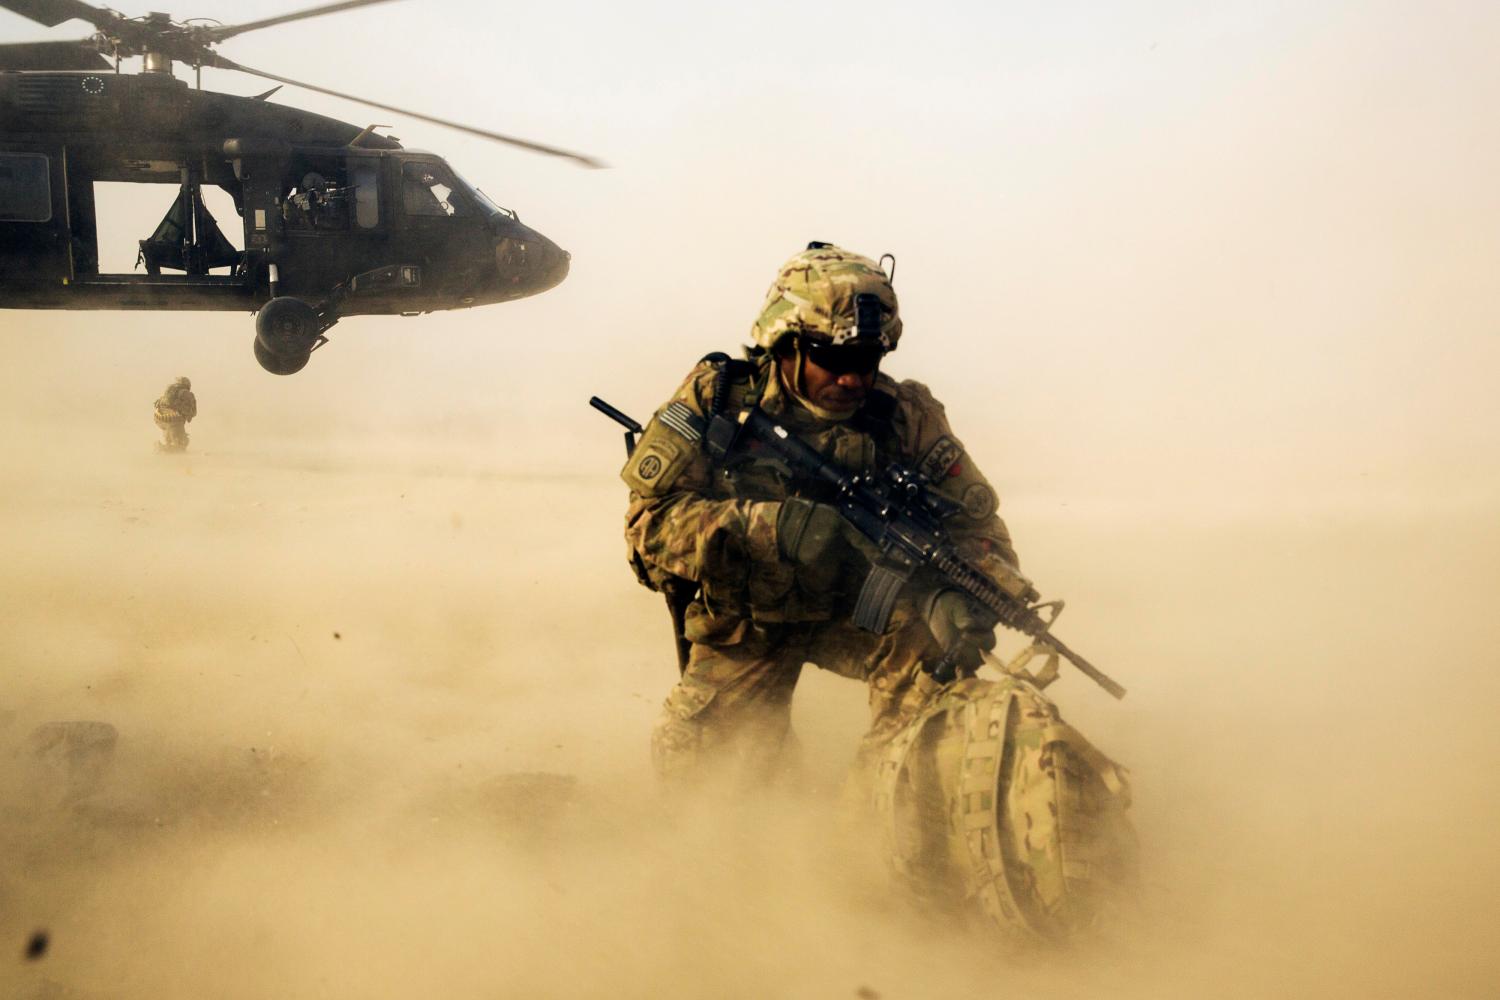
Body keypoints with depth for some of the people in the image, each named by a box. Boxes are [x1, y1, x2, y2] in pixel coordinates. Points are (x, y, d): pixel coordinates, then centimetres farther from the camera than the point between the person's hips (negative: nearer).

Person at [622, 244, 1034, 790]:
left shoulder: (904, 413, -15)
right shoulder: (715, 397, -17)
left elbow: (973, 519, -13)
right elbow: (647, 521, -22)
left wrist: (959, 593, -37)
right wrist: (767, 526, -39)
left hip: (859, 608, 0)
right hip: (743, 620, 0)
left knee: (935, 642, -29)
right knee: (694, 766, -7)